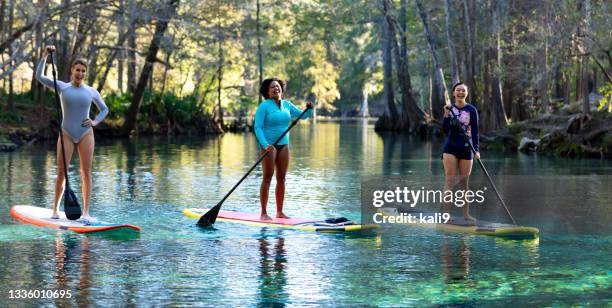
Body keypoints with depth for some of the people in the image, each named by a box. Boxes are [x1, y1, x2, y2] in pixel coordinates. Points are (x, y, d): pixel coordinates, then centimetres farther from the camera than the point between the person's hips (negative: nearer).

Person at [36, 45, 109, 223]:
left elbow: (104, 109, 17)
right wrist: (45, 55, -12)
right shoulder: (62, 87, 1)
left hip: (85, 135, 1)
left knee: (86, 173, -2)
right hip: (66, 134, -1)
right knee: (61, 173, -2)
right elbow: (39, 77, -8)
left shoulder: (91, 92, 5)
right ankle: (55, 209, 10)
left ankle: (86, 212, -2)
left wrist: (95, 122, 0)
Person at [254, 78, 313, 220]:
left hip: (283, 145, 6)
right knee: (267, 178, -6)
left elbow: (303, 116, 15)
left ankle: (279, 212, 13)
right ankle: (263, 213, -4)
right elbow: (257, 127, -13)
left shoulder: (287, 105, 11)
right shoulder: (264, 106, -7)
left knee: (281, 178, 7)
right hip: (269, 145, -6)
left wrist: (309, 109, -7)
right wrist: (265, 145, -26)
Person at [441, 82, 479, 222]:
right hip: (450, 148, 1)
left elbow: (475, 131, -4)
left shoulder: (471, 110, -1)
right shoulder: (450, 108, 5)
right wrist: (446, 115, -14)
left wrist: (476, 150, -12)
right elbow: (445, 130, -1)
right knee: (450, 180, -5)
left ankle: (466, 214, 12)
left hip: (466, 149, -1)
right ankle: (446, 213, -6)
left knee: (464, 182, 5)